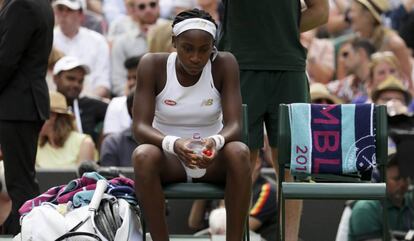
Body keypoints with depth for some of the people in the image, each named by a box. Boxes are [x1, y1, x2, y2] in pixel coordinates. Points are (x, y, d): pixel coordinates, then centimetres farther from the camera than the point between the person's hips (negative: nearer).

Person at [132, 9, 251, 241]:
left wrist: (216, 142, -41)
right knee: (143, 155, -34)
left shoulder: (224, 64, -11)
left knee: (239, 152, -33)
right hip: (169, 158, 0)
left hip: (213, 160, 0)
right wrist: (173, 144, -39)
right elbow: (140, 126, -18)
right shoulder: (153, 65, -12)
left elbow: (234, 125, -17)